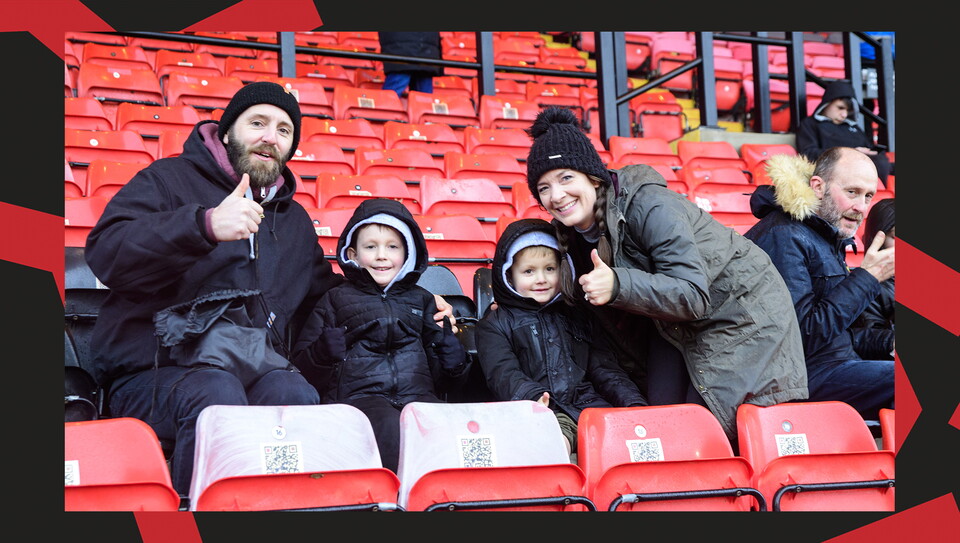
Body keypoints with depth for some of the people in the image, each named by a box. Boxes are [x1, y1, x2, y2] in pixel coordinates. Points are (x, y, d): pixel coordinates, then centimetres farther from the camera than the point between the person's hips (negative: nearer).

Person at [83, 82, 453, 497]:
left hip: (259, 371, 4)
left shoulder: (295, 220, 27)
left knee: (295, 394, -31)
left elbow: (323, 290, 39)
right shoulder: (169, 180, 8)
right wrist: (206, 225, -25)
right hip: (155, 370, -4)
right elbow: (104, 253, -9)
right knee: (218, 397, -37)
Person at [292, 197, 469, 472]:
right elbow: (304, 367, 11)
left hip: (418, 397, 2)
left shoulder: (421, 299, 25)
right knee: (391, 426, -36)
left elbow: (446, 378, 24)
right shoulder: (336, 300, 18)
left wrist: (447, 335, 5)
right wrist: (330, 345, -9)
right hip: (359, 396, -2)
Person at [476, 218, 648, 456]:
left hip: (590, 407, 4)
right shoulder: (495, 324, 17)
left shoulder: (575, 318, 31)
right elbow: (503, 374, -1)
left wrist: (635, 403, 6)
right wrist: (533, 397, -24)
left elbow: (604, 370, 25)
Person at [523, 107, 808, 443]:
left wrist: (617, 285, -48)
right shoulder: (569, 231, -6)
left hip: (741, 311, -7)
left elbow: (694, 296, -37)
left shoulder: (649, 206, -30)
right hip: (676, 328, 7)